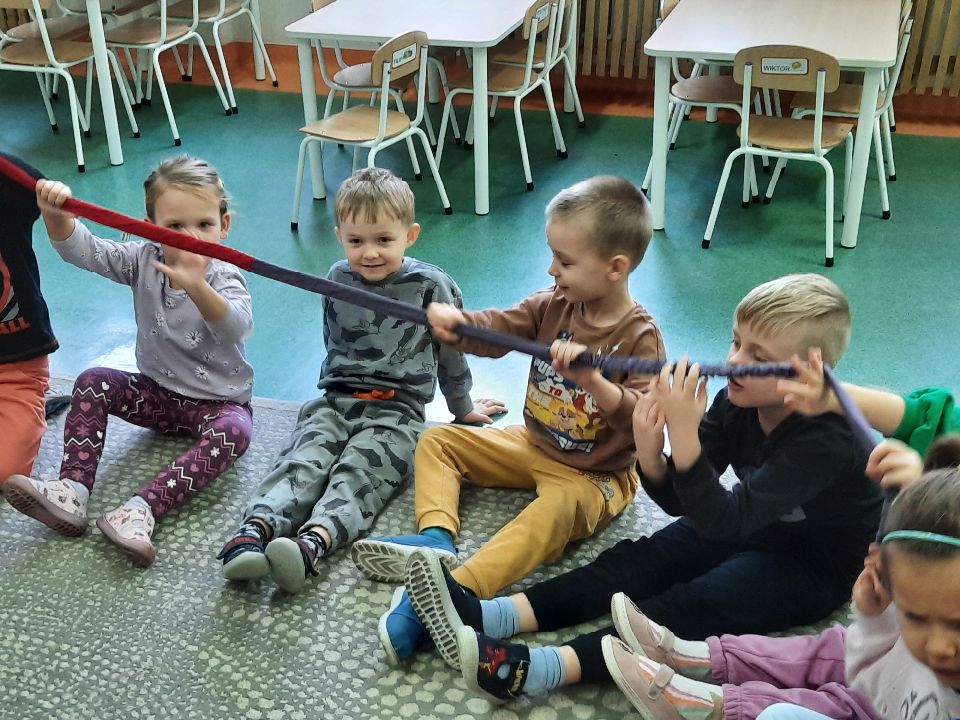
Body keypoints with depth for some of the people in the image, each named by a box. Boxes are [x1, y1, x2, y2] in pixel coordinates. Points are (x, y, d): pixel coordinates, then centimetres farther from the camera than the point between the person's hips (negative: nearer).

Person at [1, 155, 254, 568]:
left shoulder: (225, 279, -19)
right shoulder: (143, 262, -5)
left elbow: (237, 329, -40)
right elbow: (82, 250, -14)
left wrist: (196, 286, -60)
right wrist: (55, 213, -37)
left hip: (218, 401, -4)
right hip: (157, 393, 5)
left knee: (235, 431, -36)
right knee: (92, 383, -15)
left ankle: (140, 511, -44)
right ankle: (71, 493, -25)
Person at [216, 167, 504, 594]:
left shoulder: (431, 286, -3)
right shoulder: (337, 281, 9)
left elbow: (450, 350, 8)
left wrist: (463, 410, 19)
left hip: (397, 410, -4)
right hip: (335, 399, 4)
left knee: (358, 473, -30)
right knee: (301, 461, -24)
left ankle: (312, 544, -54)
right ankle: (255, 530, -46)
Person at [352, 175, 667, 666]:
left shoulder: (638, 336, -19)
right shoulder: (553, 305, 0)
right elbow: (500, 329, -7)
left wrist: (591, 379, -43)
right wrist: (458, 323, -29)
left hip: (593, 474, -7)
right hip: (533, 444, 8)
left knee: (560, 508, -40)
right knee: (437, 441, 5)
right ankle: (436, 538, -21)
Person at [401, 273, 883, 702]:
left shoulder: (824, 440, -31)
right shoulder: (737, 402, -10)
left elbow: (721, 523, -39)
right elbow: (682, 503, -9)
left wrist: (685, 437, -50)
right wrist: (650, 457, -30)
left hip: (815, 566, -7)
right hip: (751, 525, 7)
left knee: (693, 603, -28)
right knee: (639, 560, -13)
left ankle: (534, 670, -42)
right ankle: (490, 618, -26)